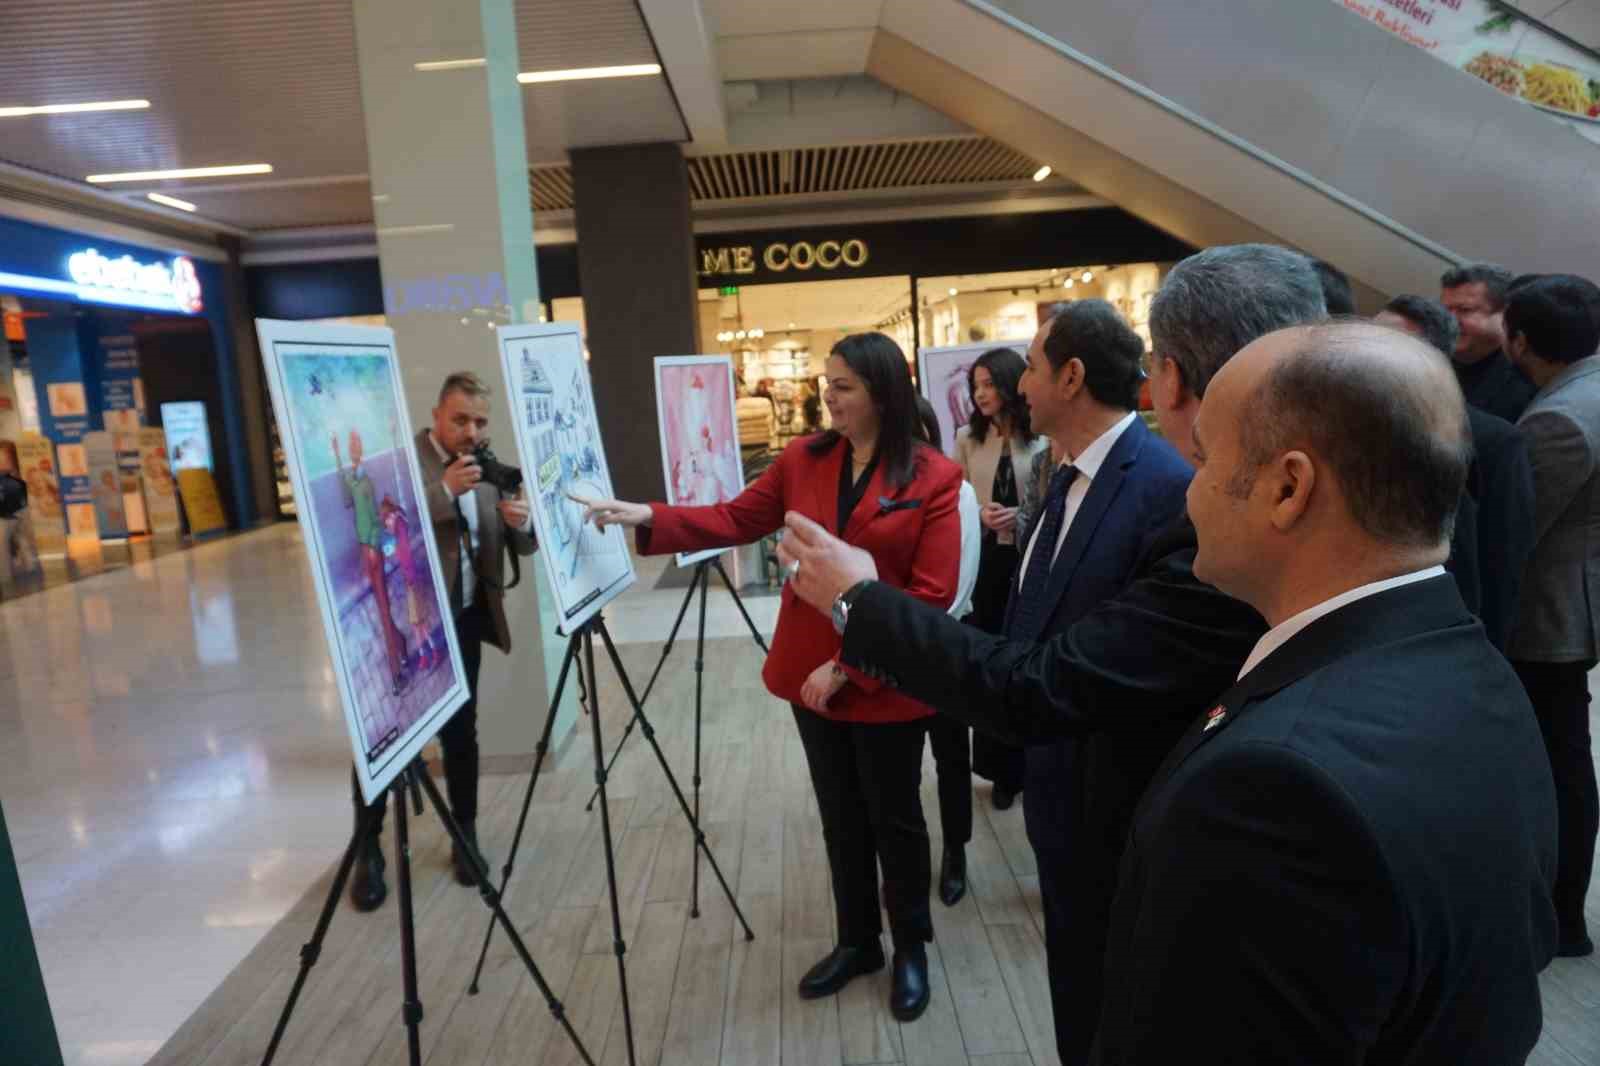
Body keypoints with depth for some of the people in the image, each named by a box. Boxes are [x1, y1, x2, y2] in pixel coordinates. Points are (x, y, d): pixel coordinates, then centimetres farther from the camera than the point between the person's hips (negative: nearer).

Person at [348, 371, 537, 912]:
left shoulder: (487, 469, 6)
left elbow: (523, 547, 4)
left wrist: (522, 521, -18)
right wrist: (443, 490, -32)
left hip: (464, 620, 5)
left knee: (461, 731, 11)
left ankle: (465, 836, 27)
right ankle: (368, 851, 19)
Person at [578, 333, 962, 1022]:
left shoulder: (934, 479, -12)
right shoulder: (802, 460, 1)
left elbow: (932, 594, -16)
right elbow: (734, 520, 1)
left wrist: (850, 667, -18)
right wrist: (647, 517, -13)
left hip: (885, 684, -4)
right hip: (811, 675, 4)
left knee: (894, 817, 13)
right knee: (840, 817, 18)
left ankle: (911, 949, 36)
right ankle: (857, 942, 39)